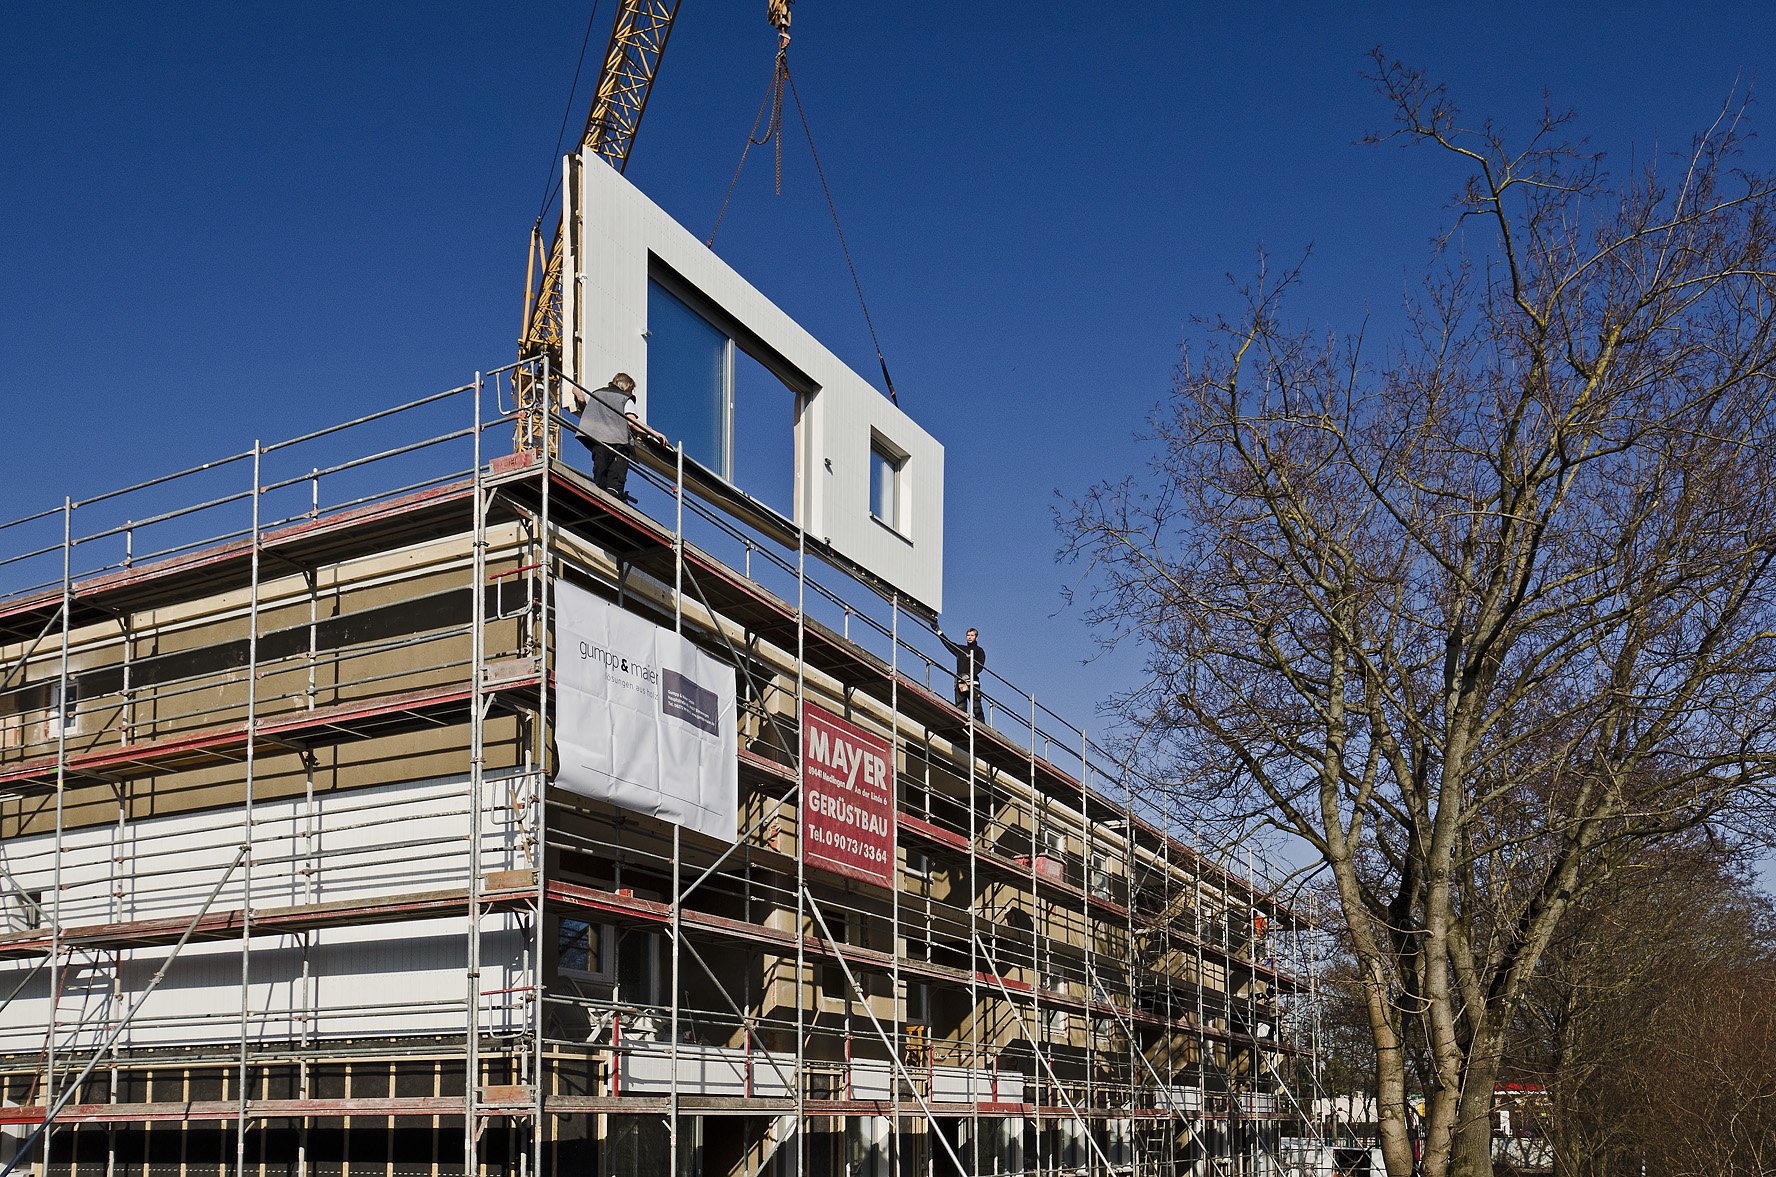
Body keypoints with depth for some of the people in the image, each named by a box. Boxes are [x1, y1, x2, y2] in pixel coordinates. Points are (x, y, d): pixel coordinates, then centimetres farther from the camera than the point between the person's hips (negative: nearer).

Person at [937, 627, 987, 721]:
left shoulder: (979, 650, 13)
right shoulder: (960, 649, 25)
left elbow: (980, 666, 0)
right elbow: (946, 642, 29)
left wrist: (969, 675, -15)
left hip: (973, 682, -4)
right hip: (960, 681, 4)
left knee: (976, 707, -14)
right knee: (960, 708, -7)